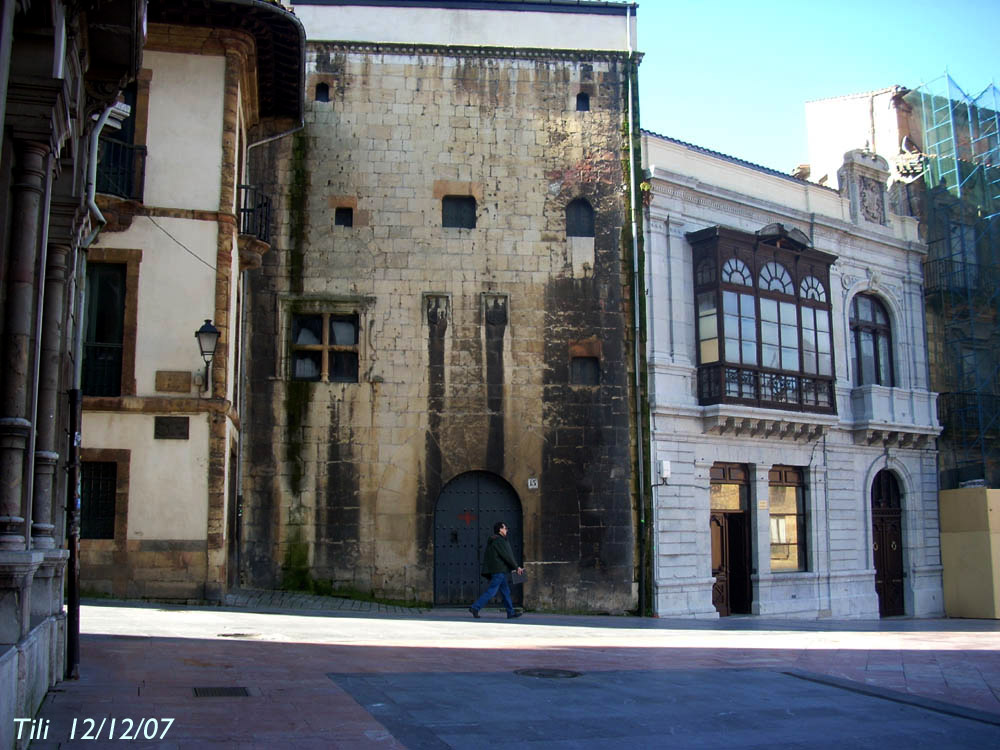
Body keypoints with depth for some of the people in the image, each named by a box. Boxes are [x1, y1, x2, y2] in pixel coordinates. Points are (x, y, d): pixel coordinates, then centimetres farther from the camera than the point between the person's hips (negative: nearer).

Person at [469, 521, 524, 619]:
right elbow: (507, 556, -15)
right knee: (491, 591, -9)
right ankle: (475, 607, -8)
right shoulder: (499, 540, -14)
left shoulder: (493, 540, 18)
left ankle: (511, 612, 12)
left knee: (505, 591, 11)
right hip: (499, 570, -10)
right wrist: (516, 567, -9)